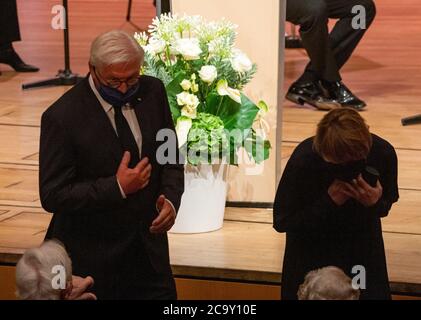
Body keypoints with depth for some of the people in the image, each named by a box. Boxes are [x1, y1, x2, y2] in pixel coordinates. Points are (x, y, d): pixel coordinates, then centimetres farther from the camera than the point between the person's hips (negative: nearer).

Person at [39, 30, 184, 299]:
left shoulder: (153, 92, -2)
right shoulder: (61, 117, -17)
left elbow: (170, 156, 10)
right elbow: (52, 196, -16)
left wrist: (171, 199, -9)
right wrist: (117, 187, -22)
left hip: (150, 246, 5)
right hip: (93, 258, -4)